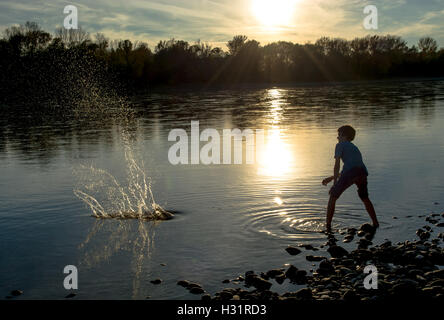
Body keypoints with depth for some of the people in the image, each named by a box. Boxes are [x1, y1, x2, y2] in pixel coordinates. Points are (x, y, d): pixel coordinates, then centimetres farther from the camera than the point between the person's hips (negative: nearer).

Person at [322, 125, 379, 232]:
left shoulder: (340, 145, 17)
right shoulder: (354, 148, 38)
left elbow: (337, 165, 5)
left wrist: (334, 184, 9)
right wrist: (330, 178, 43)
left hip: (349, 173, -6)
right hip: (363, 172, 6)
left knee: (333, 197, 11)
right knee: (365, 198, 30)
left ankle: (328, 226, 9)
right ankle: (375, 223, 30)